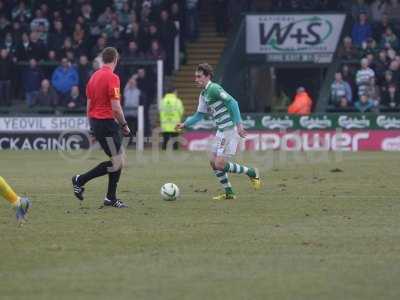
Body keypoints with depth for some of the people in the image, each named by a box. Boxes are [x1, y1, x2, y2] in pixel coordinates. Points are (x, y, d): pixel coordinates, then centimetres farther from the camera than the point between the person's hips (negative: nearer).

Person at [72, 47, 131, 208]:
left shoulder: (94, 76, 11)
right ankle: (80, 180, -1)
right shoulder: (112, 77, -15)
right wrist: (124, 125, -6)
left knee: (120, 159, 12)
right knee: (116, 163, -5)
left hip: (96, 121, 9)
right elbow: (116, 107, -19)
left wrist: (93, 126, 23)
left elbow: (89, 104, 15)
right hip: (107, 123, -9)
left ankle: (111, 198, 13)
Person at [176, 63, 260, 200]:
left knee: (220, 165, -10)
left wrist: (238, 124, -25)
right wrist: (184, 124, 12)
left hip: (230, 131, -10)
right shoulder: (203, 94, 15)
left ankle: (251, 173, 5)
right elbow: (199, 115, 23)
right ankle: (229, 193, 18)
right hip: (221, 131, 10)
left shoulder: (213, 88, -15)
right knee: (214, 162, 10)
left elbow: (232, 102, -21)